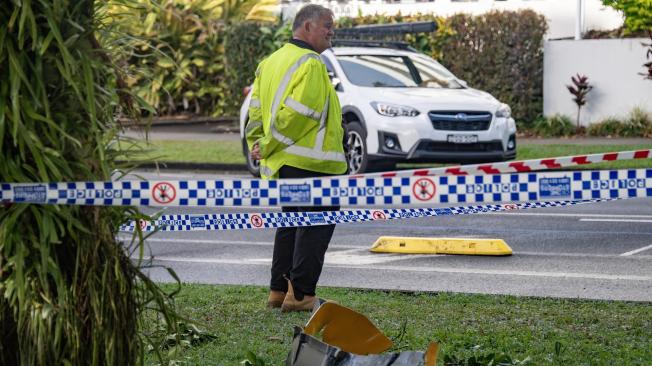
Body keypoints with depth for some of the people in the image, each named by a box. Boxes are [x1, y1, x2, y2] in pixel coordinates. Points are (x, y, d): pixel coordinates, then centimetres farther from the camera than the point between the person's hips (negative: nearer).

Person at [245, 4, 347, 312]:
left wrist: (257, 144, 7)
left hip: (283, 162, 9)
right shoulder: (309, 63, -14)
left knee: (290, 223, 18)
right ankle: (300, 293, -6)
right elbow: (298, 112, -22)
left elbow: (256, 109, 14)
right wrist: (269, 147, -14)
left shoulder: (270, 62, 16)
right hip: (310, 162, -9)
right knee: (315, 227, -4)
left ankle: (279, 291, 20)